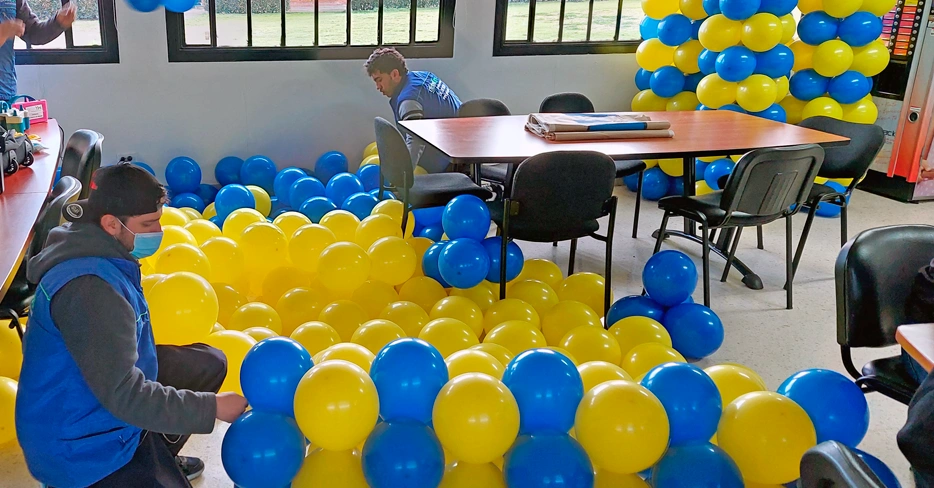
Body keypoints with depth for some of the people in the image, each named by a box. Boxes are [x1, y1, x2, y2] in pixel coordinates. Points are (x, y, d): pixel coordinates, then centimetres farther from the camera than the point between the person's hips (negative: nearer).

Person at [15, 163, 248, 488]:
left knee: (209, 364, 13)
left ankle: (156, 457, 22)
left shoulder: (100, 252, -2)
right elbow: (124, 396, -30)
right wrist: (213, 407, -24)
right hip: (79, 441, -10)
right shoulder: (89, 289, -31)